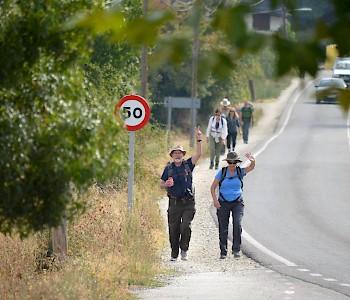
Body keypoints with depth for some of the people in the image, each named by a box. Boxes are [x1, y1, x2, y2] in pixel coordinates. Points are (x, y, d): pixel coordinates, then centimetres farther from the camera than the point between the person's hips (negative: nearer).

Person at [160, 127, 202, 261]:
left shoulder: (188, 165, 5)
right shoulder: (168, 168, 7)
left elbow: (198, 154, -7)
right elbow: (161, 184, 12)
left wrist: (199, 140, -19)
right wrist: (167, 184, -11)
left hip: (188, 202, -1)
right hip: (174, 202, 1)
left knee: (186, 226, -15)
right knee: (173, 229, 3)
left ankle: (184, 249, 1)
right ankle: (174, 254, 13)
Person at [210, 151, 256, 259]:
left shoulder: (240, 172, -2)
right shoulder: (222, 172, -4)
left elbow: (251, 167, -18)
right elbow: (213, 187, -1)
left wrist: (252, 160, -42)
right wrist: (215, 200, -15)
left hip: (237, 203, 0)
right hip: (223, 203, 0)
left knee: (237, 224, -20)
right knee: (223, 229, 2)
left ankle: (236, 249, -14)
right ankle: (223, 252, 15)